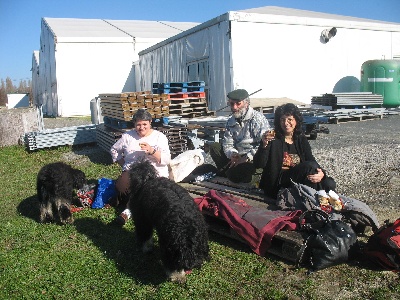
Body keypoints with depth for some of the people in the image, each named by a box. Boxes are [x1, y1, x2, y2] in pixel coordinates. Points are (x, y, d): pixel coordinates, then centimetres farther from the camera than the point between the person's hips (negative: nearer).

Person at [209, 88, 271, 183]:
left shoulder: (258, 119, -14)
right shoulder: (231, 121, 9)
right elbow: (227, 143, 3)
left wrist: (246, 158, -24)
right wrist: (232, 154, -20)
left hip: (252, 158, -7)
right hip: (237, 156, 7)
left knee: (234, 176, -28)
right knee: (214, 147, -5)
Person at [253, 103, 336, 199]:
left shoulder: (301, 140, 14)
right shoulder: (273, 139, -1)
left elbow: (312, 160, 3)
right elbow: (258, 165, -11)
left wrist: (321, 173, -21)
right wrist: (264, 145, -29)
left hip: (298, 181, 5)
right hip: (277, 184, -5)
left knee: (329, 183, -18)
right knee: (310, 166, -24)